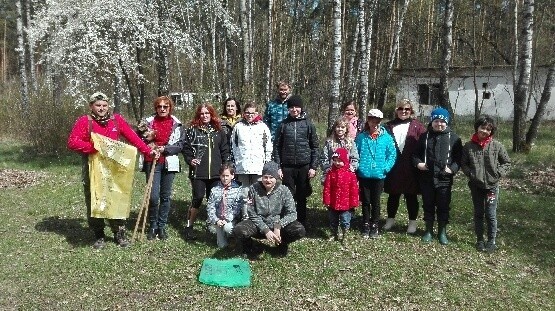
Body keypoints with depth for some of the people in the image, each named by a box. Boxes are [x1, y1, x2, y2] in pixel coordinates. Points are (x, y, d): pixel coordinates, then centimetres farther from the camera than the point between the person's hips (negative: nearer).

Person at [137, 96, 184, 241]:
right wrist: (147, 139, -9)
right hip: (152, 162, -1)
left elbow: (180, 145, -1)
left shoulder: (176, 124, 5)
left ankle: (162, 226, 20)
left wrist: (164, 149, -14)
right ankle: (152, 226, 12)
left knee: (166, 196, 7)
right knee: (153, 196, -7)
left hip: (169, 163, 1)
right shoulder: (149, 122, 5)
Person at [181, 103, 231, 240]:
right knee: (197, 198, -3)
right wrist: (190, 160, -12)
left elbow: (225, 150, 12)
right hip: (198, 172, -2)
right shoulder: (192, 130, 5)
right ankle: (189, 227, 10)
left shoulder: (219, 131, 12)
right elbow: (186, 148, 4)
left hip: (215, 172, 3)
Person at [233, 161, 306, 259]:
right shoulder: (254, 189, -11)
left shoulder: (284, 190, -9)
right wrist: (266, 230, -21)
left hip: (279, 226, 1)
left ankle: (282, 244, 10)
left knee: (300, 231, -26)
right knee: (238, 230, -31)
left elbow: (292, 213, -12)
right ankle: (248, 248, 6)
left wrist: (278, 226, -28)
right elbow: (252, 214, -10)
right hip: (259, 225, -1)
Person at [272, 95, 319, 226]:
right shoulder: (283, 124, 4)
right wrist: (277, 167, -3)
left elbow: (314, 147, 3)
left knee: (302, 198, 9)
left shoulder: (308, 124, 4)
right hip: (287, 166, 0)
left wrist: (313, 167, -4)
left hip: (304, 166, 0)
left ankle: (302, 225, 19)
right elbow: (277, 146, 4)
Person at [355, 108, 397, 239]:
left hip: (379, 175, 0)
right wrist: (358, 166, -7)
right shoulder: (361, 137, 0)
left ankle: (374, 226, 23)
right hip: (364, 174, 0)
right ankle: (366, 226, 22)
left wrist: (386, 168, -8)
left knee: (375, 202, 10)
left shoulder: (386, 138, -1)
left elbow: (392, 154, 1)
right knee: (365, 202, 10)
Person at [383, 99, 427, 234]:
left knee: (411, 195, 8)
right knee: (393, 195, 12)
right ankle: (390, 219, 27)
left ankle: (412, 222, 21)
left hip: (410, 168, -2)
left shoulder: (417, 126, 1)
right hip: (393, 167, 2)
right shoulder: (389, 126, 7)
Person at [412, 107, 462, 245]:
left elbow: (459, 156, 1)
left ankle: (442, 232, 20)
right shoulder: (425, 136, 7)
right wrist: (418, 163, -6)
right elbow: (415, 153, 13)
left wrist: (453, 168, -13)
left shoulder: (453, 138, 2)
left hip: (444, 178, -1)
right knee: (428, 205, 10)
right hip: (426, 178, 2)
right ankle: (429, 231, 23)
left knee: (443, 207, 6)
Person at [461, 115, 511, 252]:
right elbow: (463, 164, 6)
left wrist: (498, 173, -9)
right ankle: (479, 240, 24)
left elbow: (507, 162, 5)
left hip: (492, 185, -1)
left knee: (491, 214, 2)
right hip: (476, 185, 1)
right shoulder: (469, 146, -3)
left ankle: (491, 241, 17)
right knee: (478, 213, 12)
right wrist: (470, 173, -9)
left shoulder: (497, 145, -5)